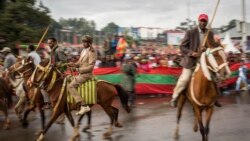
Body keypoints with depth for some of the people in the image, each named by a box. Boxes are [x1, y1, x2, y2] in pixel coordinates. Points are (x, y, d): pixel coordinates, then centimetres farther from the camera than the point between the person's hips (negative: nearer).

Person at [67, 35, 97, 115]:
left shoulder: (91, 52, -14)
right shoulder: (83, 51, 13)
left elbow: (90, 67, -19)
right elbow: (80, 62, 19)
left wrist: (78, 69, -22)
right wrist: (74, 64, -3)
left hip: (86, 74, -10)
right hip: (81, 73, 10)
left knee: (70, 86, -19)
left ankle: (84, 106, -22)